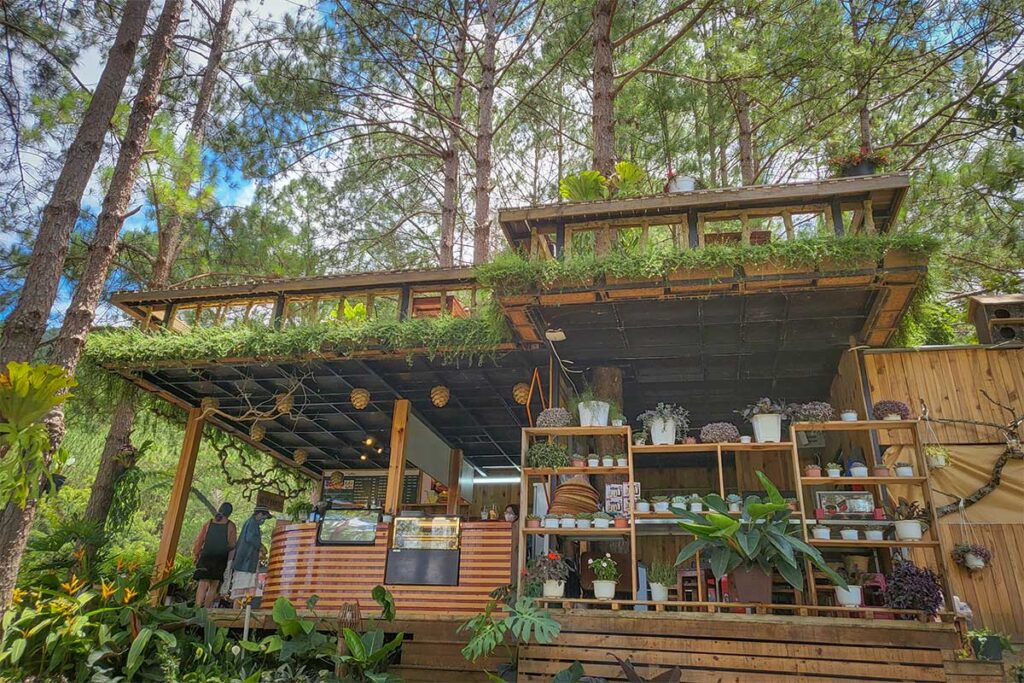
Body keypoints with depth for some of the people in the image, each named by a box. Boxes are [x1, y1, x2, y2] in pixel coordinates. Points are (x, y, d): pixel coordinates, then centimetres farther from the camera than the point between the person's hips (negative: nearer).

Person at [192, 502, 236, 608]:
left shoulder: (209, 522, 9)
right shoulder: (230, 525, 3)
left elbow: (199, 540, 8)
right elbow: (232, 545, 1)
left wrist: (196, 555, 15)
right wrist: (230, 560, 10)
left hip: (206, 556, 1)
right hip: (221, 559, -1)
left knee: (202, 584, -4)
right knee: (213, 586, 8)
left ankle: (197, 608, -18)